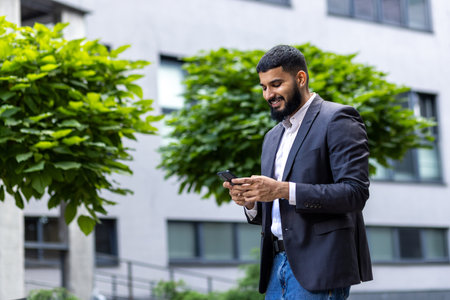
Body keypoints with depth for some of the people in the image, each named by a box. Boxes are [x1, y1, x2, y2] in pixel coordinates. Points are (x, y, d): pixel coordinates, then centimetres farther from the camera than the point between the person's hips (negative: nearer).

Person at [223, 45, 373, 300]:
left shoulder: (337, 120, -4)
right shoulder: (273, 137, 21)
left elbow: (355, 193, -15)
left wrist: (284, 190, -21)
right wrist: (250, 202, 1)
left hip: (317, 267, -7)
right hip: (279, 263, 7)